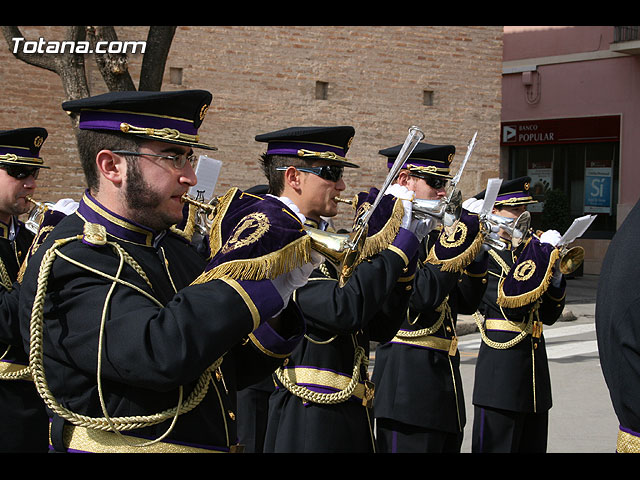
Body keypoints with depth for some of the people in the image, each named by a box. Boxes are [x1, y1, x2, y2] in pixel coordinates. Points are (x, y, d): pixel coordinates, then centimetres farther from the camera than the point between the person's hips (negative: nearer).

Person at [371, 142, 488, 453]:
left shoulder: (433, 232, 15)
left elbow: (466, 303, 15)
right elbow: (422, 296, -24)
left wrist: (477, 249, 3)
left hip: (445, 377, 9)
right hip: (408, 380, -9)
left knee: (449, 446, 14)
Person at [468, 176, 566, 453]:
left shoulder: (526, 251, 14)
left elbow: (548, 316, 14)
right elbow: (510, 300, -25)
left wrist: (555, 278, -4)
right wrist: (544, 250, -20)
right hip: (501, 367, -7)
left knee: (533, 446, 11)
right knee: (497, 444, -3)